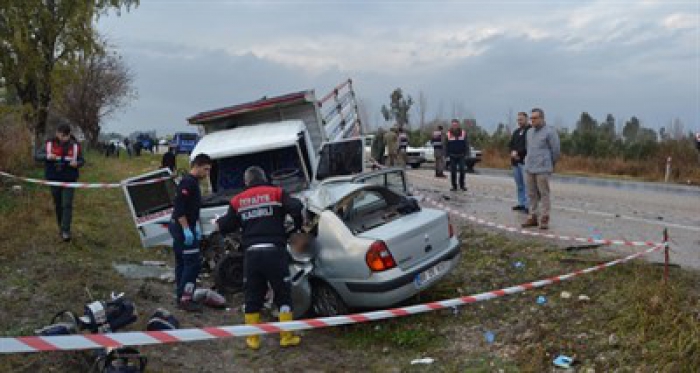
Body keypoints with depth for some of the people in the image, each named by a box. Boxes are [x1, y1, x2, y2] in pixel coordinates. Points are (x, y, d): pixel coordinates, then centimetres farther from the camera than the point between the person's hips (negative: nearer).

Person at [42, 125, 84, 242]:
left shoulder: (75, 145, -3)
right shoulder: (50, 144, -3)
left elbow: (82, 160, 3)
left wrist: (77, 163, -21)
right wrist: (47, 157, -23)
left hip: (69, 180, -2)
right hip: (54, 179, 2)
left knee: (67, 205, -9)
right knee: (58, 205, 13)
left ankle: (66, 231, -7)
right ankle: (61, 227, 31)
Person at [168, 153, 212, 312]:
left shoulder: (194, 182, 18)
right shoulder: (188, 182, -14)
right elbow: (179, 207, -22)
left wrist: (196, 227, 19)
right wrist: (187, 229, -24)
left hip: (183, 228, 10)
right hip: (182, 228, -10)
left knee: (182, 262, 13)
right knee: (194, 262, -11)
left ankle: (181, 296, 20)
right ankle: (185, 298, -10)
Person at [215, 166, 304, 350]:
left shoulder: (238, 200, 12)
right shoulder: (276, 193, 4)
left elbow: (226, 226, 14)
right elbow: (295, 207, -11)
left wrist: (218, 222, 37)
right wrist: (298, 225, 8)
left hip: (251, 253, 3)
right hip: (274, 251, -3)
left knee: (252, 296, 13)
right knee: (283, 294, 8)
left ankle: (253, 338, 17)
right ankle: (287, 336, 9)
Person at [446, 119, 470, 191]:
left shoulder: (463, 133, 0)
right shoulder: (449, 134, 1)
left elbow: (466, 144, 2)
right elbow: (446, 146, 5)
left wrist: (466, 154, -4)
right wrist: (447, 155, 0)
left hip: (461, 156, 0)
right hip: (452, 156, 1)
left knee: (462, 170, -6)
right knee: (453, 172, 1)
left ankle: (462, 185, 7)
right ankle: (454, 186, 10)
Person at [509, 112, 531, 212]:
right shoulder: (516, 132, 19)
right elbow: (510, 144, 18)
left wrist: (518, 152, -14)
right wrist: (513, 152, -2)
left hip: (525, 161, -8)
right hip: (515, 161, 8)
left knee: (526, 184, -11)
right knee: (519, 185, 11)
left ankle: (528, 205, -10)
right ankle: (521, 203, 17)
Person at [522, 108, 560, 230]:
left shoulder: (550, 132, -7)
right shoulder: (530, 132, 14)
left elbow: (555, 150, -4)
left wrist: (551, 165, 6)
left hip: (543, 169, -7)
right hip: (529, 169, 7)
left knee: (544, 194, -3)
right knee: (532, 194, 8)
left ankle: (544, 220, 1)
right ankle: (533, 218, 15)